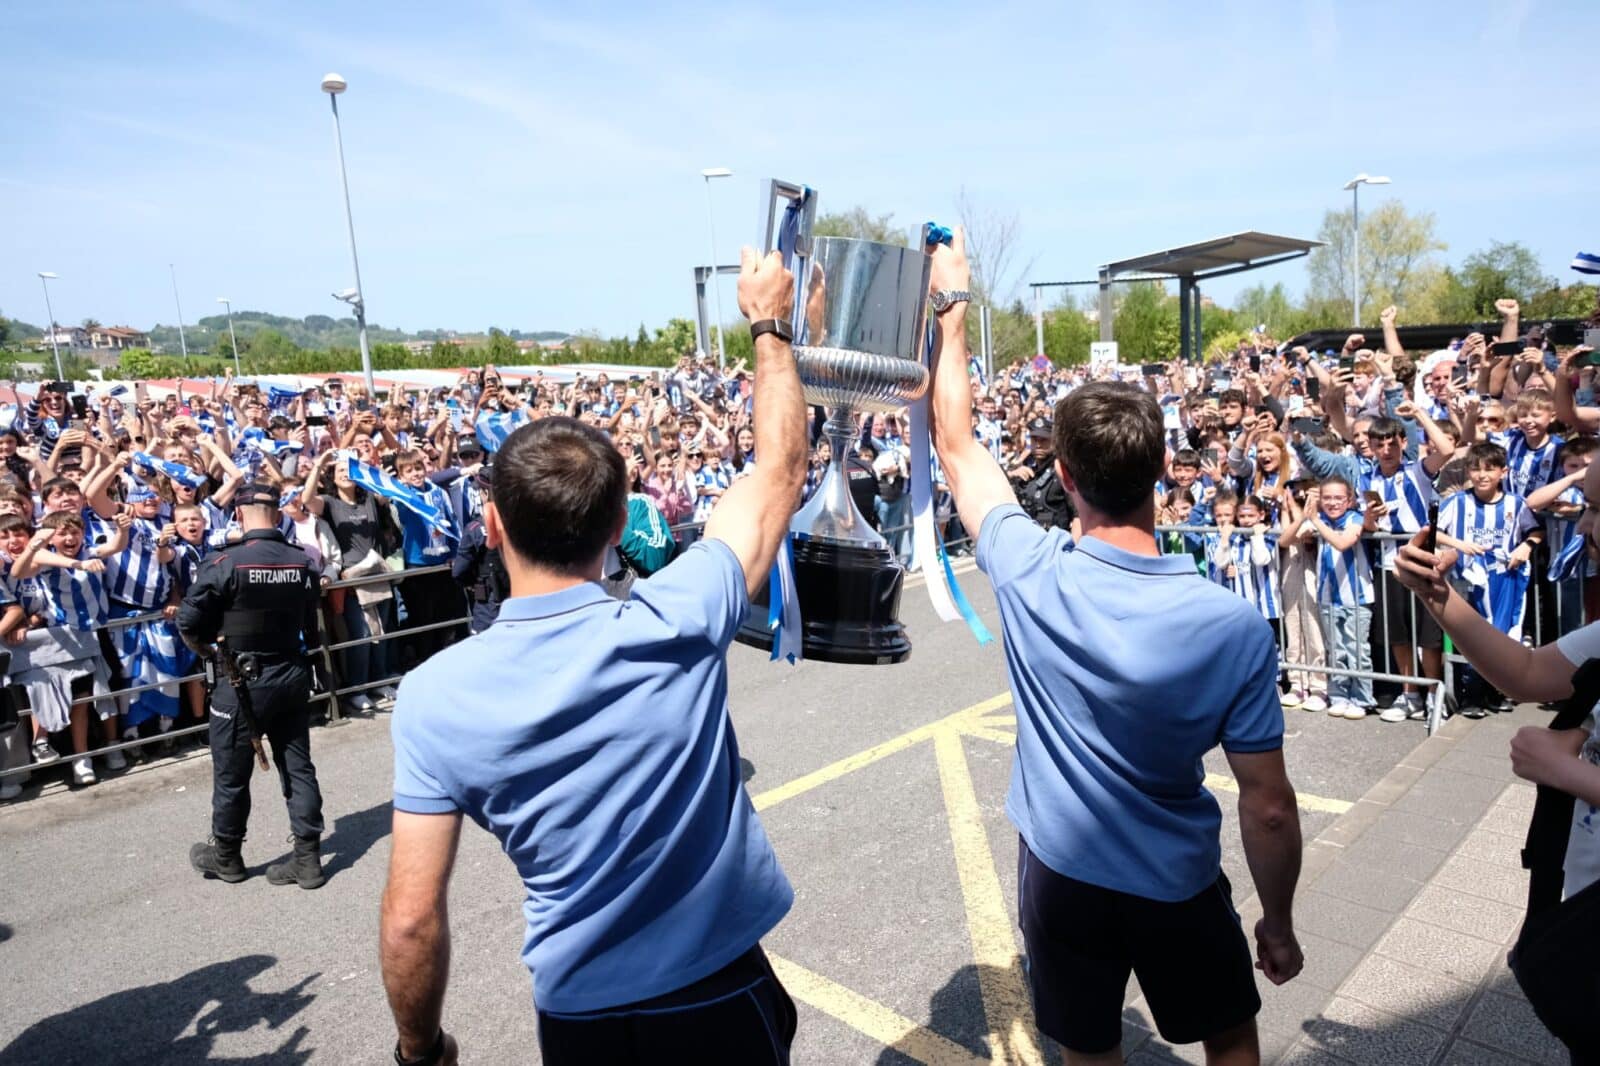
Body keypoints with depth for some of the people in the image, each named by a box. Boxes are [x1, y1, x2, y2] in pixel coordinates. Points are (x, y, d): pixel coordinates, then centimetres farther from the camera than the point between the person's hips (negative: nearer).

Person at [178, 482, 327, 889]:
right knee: (298, 765, 11)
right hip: (293, 674, 4)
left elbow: (188, 622, -12)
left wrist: (206, 650, 6)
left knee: (231, 772, 13)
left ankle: (225, 857, 30)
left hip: (243, 679, -4)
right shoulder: (303, 562, -2)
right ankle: (308, 857, 15)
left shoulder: (225, 563, -16)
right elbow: (311, 623, 3)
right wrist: (296, 652, 15)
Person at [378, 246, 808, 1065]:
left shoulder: (435, 696, -20)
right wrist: (769, 324, 3)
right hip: (718, 998, 0)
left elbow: (410, 920, -14)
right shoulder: (676, 627, -23)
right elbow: (781, 467, -9)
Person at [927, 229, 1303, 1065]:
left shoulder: (1029, 575, -22)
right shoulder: (1236, 627, -23)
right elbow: (1269, 809, -15)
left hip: (1060, 877, 1)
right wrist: (1279, 923, 3)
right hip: (1177, 886, 0)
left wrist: (951, 304, 3)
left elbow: (954, 441, -6)